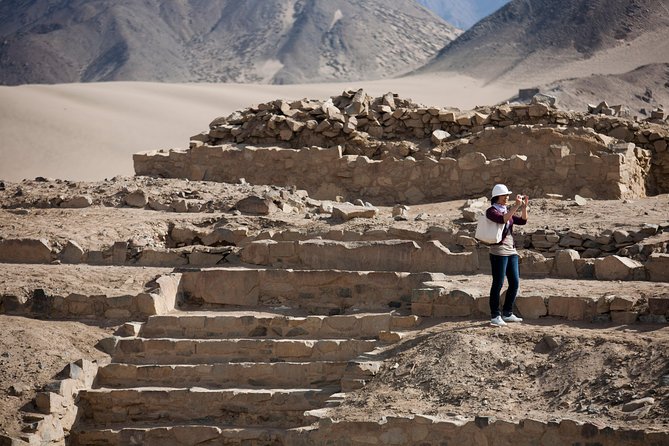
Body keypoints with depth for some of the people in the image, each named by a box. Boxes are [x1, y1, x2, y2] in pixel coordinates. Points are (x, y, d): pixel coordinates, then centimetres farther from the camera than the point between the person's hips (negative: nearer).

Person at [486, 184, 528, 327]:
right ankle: (495, 316, -1)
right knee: (498, 284, -6)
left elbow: (522, 221, 9)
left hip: (511, 251, 8)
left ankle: (507, 313, 17)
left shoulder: (507, 211, 18)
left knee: (515, 283, 7)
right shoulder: (491, 211, -5)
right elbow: (503, 219, -24)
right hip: (499, 251, -8)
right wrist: (516, 206, -27)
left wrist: (524, 207, -4)